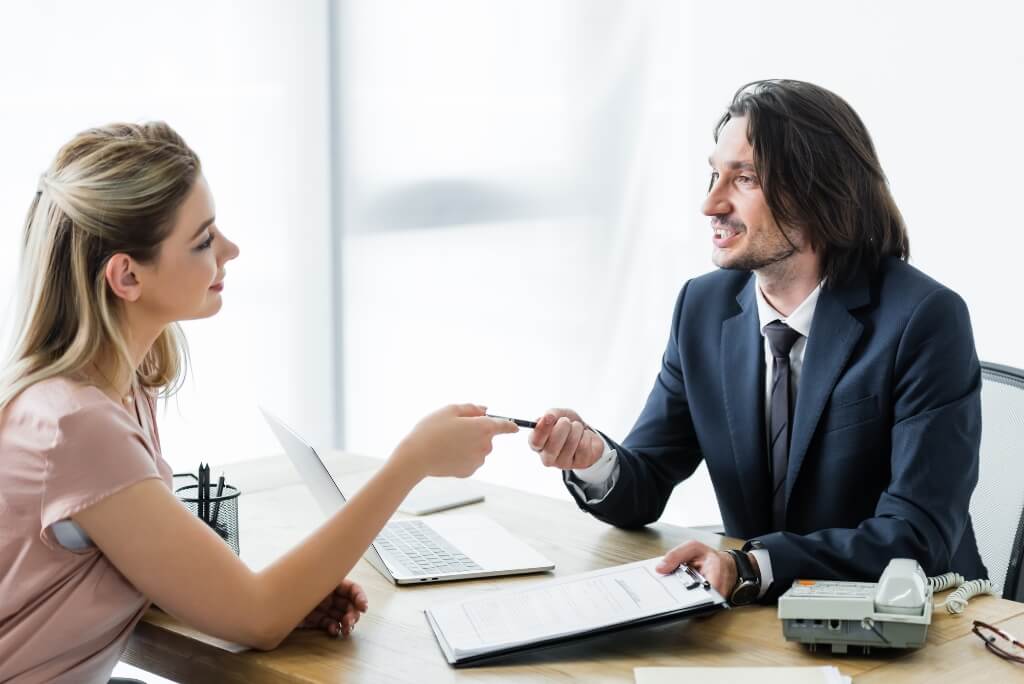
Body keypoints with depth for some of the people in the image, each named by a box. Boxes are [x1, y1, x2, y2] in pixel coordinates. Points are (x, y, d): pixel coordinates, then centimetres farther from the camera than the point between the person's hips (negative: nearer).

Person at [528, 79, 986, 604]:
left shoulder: (924, 320, -15)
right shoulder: (703, 307, 1)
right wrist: (593, 461, -18)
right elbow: (642, 493, 4)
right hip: (760, 607, 4)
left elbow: (919, 537, -20)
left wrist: (750, 567, -31)